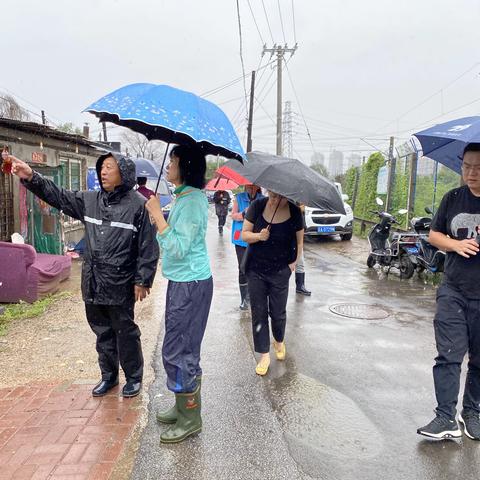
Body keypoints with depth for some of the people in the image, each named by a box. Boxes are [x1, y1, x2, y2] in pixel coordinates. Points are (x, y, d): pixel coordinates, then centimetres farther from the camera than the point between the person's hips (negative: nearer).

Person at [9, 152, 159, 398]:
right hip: (93, 283, 6)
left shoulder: (137, 205, -11)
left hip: (120, 285, -6)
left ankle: (134, 377, 27)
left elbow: (148, 247, -11)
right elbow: (57, 195, 11)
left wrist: (142, 281, -12)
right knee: (102, 332, 18)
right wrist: (31, 177, -3)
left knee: (126, 333, 8)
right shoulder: (90, 200, 8)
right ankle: (108, 375, 36)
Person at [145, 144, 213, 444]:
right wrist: (158, 216, 10)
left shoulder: (192, 200, -19)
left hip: (190, 284, -10)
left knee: (178, 351, -1)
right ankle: (185, 408, 34)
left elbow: (178, 248, -23)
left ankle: (190, 420, 15)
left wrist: (157, 215, -20)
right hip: (183, 281, 10)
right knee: (184, 349, 19)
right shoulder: (185, 196, 13)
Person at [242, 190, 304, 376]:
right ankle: (264, 355, 17)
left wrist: (293, 262, -4)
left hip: (280, 272, 0)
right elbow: (244, 234, -4)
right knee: (258, 313, 5)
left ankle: (279, 341, 41)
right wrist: (258, 236, -23)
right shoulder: (257, 206, -8)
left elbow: (299, 242, 4)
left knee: (278, 312, 10)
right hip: (255, 270, 1)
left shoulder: (294, 211, -7)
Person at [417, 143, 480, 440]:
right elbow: (434, 235, 11)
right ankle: (446, 418, 7)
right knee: (448, 355, 0)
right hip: (453, 291, 2)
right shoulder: (453, 198, 3)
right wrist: (456, 244, -10)